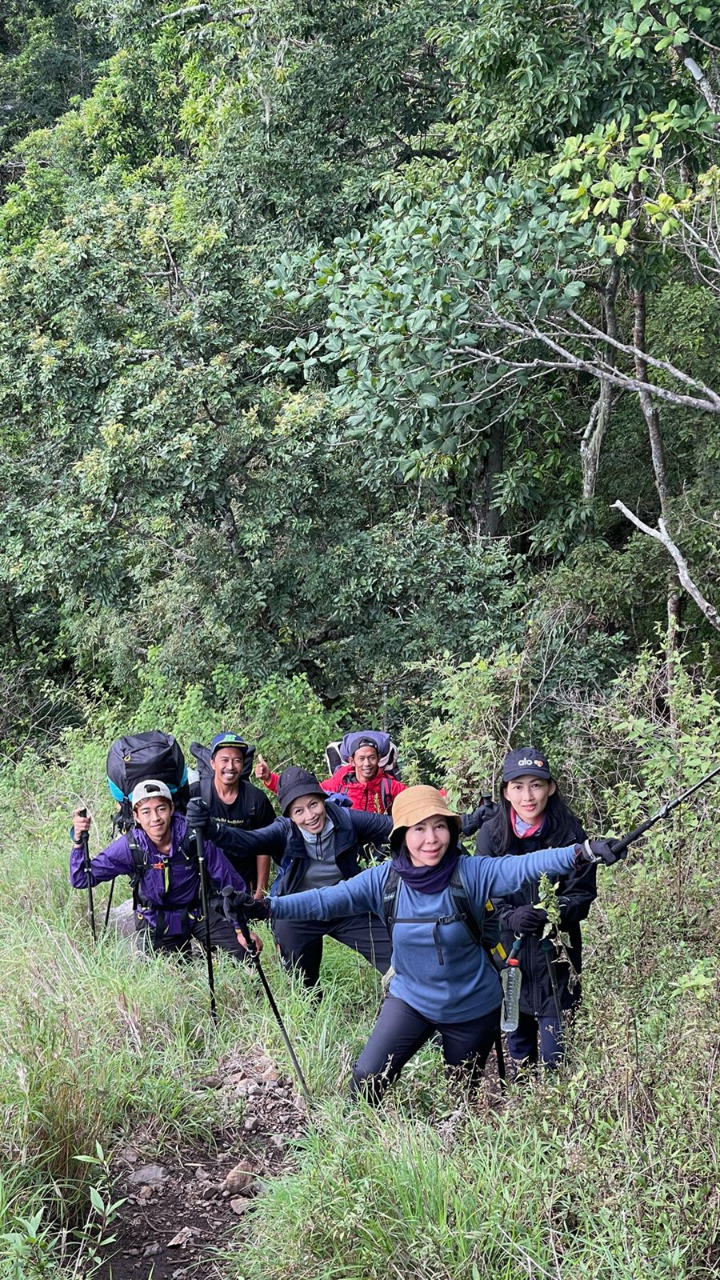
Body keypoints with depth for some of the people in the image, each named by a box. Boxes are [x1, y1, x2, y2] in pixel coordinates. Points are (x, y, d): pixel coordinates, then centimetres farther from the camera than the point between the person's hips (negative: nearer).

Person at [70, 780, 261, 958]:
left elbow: (231, 882, -13)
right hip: (158, 924, 0)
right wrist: (78, 841, -34)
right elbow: (82, 879, -18)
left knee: (243, 958, -13)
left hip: (199, 912, 0)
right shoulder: (129, 847, -21)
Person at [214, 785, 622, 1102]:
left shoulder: (472, 873, -21)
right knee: (367, 1077, -10)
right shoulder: (385, 880, -15)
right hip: (411, 999, 1)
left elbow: (525, 867, -32)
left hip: (473, 1007, -1)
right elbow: (328, 899, -20)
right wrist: (268, 907, -31)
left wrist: (582, 853, -47)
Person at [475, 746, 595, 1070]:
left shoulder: (569, 832, -10)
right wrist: (511, 917, -26)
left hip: (555, 956, -2)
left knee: (554, 1055, -1)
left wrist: (552, 913, -28)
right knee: (518, 1043, 18)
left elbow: (582, 895, -9)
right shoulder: (491, 834, -5)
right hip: (507, 952, 2)